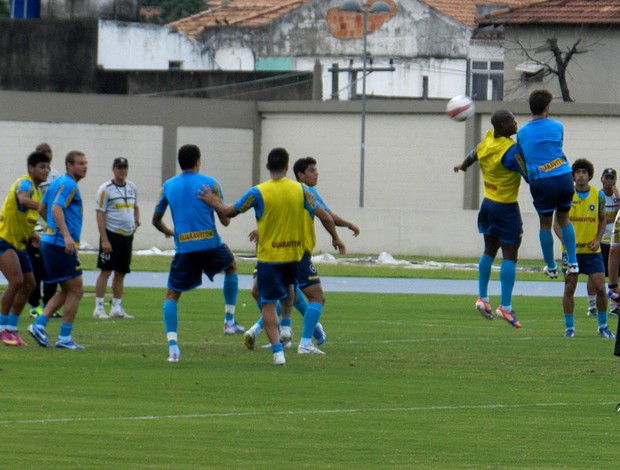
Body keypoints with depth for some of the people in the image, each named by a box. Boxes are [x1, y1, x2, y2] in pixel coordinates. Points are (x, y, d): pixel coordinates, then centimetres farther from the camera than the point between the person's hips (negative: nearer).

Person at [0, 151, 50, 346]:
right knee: (16, 281, -21)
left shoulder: (37, 190, 14)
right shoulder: (24, 184, -16)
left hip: (18, 244, 10)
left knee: (29, 284, 9)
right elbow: (23, 200, -41)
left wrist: (33, 235, 9)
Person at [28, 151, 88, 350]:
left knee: (67, 291, 16)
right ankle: (65, 338, -3)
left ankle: (39, 325, 6)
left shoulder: (57, 182, 17)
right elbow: (56, 208, -25)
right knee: (76, 291, -4)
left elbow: (42, 208, 24)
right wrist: (66, 235, -34)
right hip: (60, 244, -10)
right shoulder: (68, 185, -11)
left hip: (50, 242, 10)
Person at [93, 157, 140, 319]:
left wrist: (136, 221, 8)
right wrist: (104, 239, -17)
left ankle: (117, 308, 15)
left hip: (128, 235, 6)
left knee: (121, 273, 9)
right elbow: (100, 214, -11)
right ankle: (99, 308, -5)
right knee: (106, 271, -7)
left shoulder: (131, 187, 12)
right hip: (111, 234, -6)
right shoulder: (106, 189, -8)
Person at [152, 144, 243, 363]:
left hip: (184, 248, 0)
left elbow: (156, 220, 16)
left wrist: (167, 231, 38)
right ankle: (230, 321, 29)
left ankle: (172, 347, -8)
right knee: (231, 265, 32)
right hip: (210, 244, 0)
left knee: (171, 296, 9)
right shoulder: (210, 183, 1)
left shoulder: (168, 186, 7)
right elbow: (225, 220, 1)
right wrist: (225, 217, 26)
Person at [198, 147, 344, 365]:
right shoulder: (300, 190, -3)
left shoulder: (258, 192, -11)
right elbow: (325, 217, 0)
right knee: (287, 286, 35)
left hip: (268, 256, -3)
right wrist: (336, 239, 17)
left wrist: (214, 203, 18)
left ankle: (278, 350, -9)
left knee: (268, 304, 1)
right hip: (294, 253, 3)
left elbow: (229, 211, -3)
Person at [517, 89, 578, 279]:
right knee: (564, 219, 19)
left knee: (545, 224, 13)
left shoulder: (522, 133, 5)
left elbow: (522, 160, 13)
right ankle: (573, 263, 16)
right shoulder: (557, 127, 4)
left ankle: (551, 267, 22)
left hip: (540, 182, -1)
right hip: (563, 177, 1)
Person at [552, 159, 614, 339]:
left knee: (600, 287, -4)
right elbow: (557, 223, -2)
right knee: (569, 288, -2)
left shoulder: (598, 196, 2)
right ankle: (569, 327, 9)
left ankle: (603, 326, 13)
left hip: (592, 250, 1)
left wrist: (598, 239, -3)